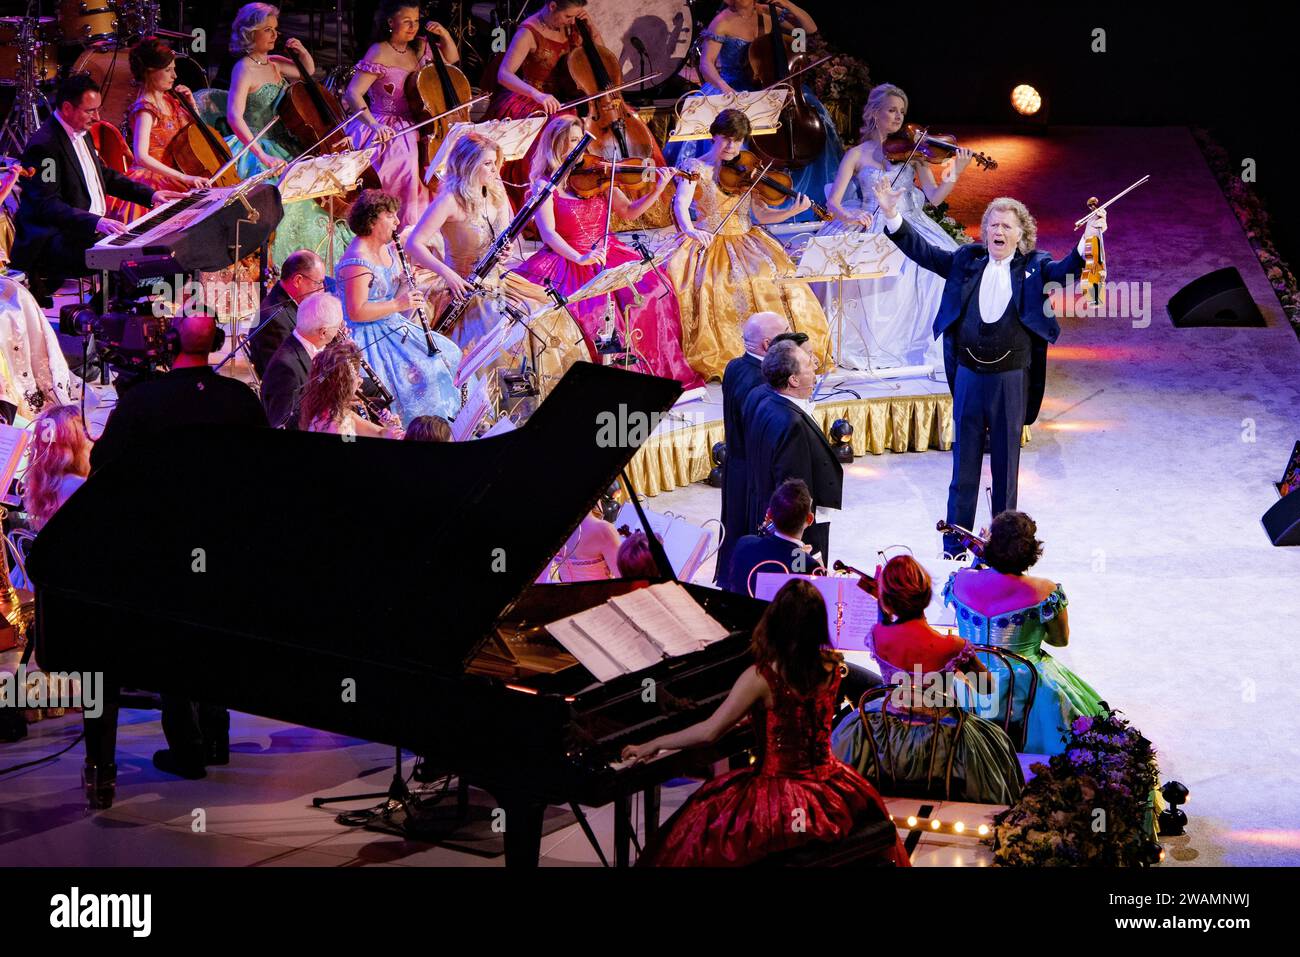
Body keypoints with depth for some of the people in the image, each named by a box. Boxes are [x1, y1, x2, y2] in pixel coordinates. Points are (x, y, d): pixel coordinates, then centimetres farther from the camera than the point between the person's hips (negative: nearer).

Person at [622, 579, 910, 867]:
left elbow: (710, 732, -18)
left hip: (783, 800, -5)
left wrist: (653, 745, -6)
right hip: (829, 788, 5)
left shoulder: (761, 677, -20)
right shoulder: (832, 667, -4)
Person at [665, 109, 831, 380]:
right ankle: (716, 358, -22)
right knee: (716, 282, -32)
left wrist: (793, 211, -11)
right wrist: (689, 230, -38)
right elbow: (681, 204, -17)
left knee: (770, 276, -22)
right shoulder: (695, 167, 0)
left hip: (746, 242, 3)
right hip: (710, 243, -3)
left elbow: (761, 215, 6)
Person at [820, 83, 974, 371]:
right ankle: (860, 347, -13)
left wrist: (955, 174, -17)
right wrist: (847, 216, -24)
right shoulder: (857, 155, 7)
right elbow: (833, 201, -2)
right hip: (870, 229, -1)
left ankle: (930, 346, -13)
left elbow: (933, 197, 0)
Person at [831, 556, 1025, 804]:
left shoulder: (877, 636, -18)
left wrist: (882, 600, 9)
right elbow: (987, 686, -8)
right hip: (940, 742, -2)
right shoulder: (953, 648, -27)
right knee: (994, 739, 27)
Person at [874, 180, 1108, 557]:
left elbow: (1064, 272, -16)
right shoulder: (967, 260, 6)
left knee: (1006, 463, 9)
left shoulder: (1033, 266, 1)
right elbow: (922, 251, 3)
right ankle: (955, 545, 15)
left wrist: (1086, 241, -35)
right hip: (968, 375, 1)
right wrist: (892, 216, -8)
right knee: (964, 460, 7)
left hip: (1012, 378, -1)